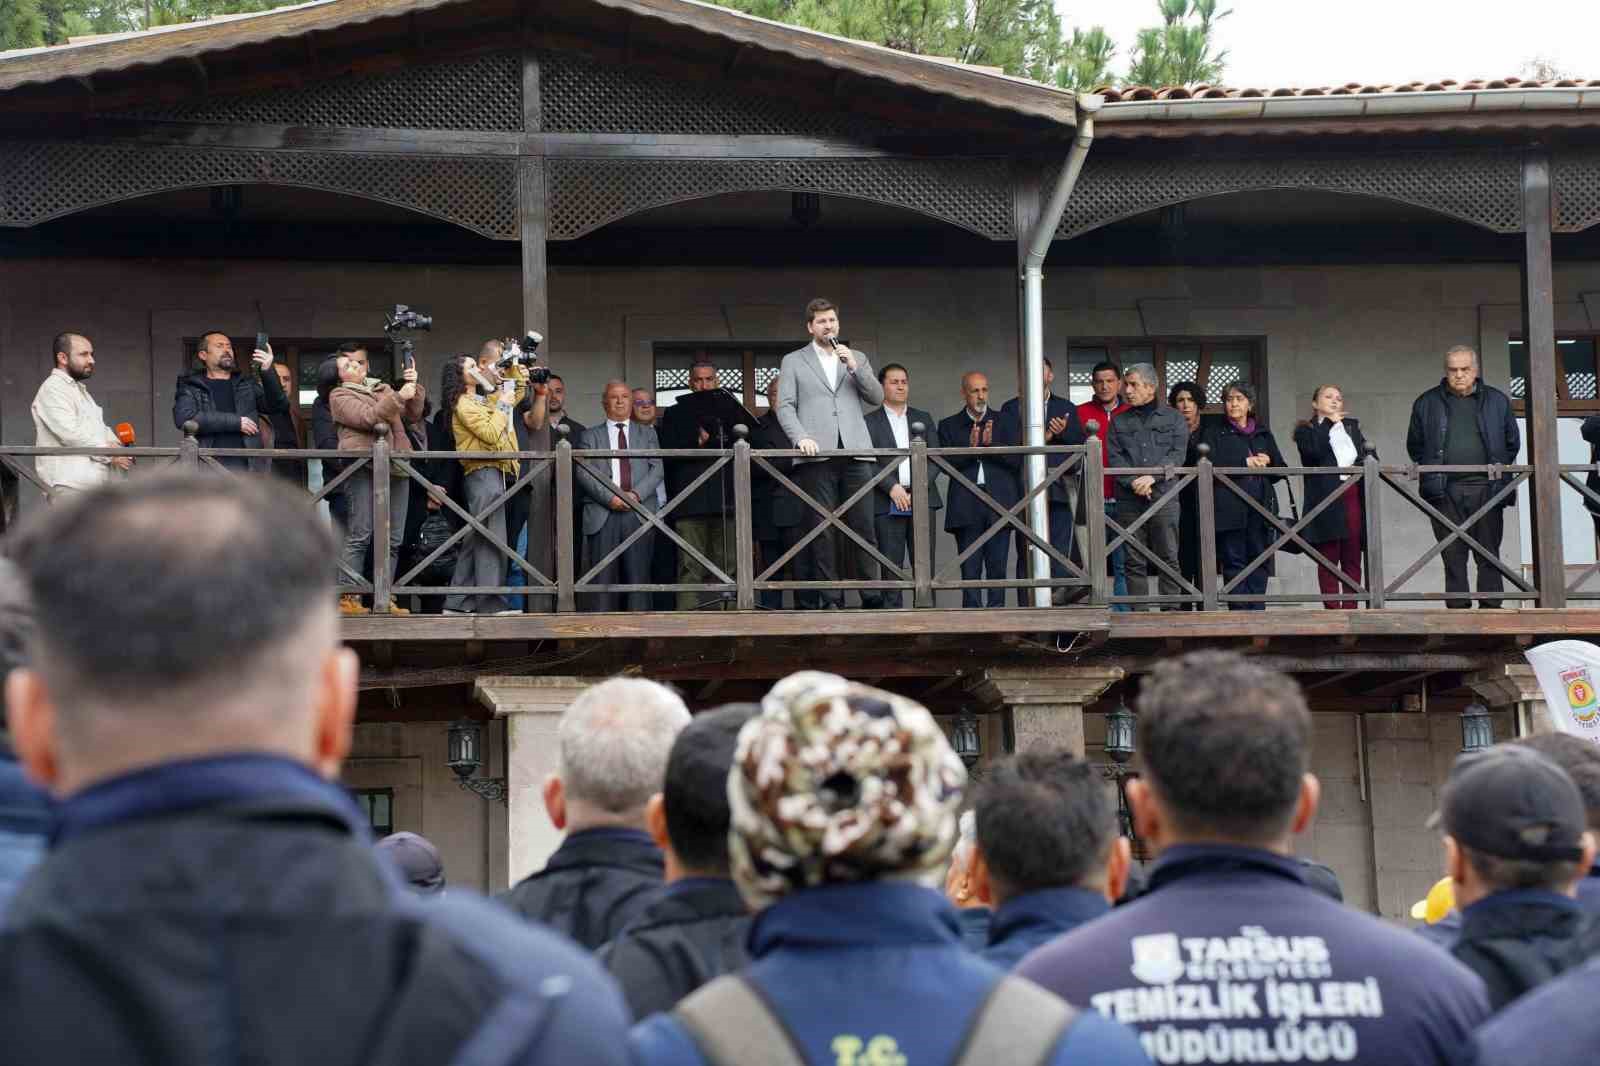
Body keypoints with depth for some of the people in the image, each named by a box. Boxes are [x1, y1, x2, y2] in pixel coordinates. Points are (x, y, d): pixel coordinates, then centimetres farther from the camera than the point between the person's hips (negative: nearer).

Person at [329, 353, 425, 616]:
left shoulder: (382, 388, 25)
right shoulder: (339, 395, 7)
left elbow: (412, 416, 21)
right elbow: (367, 417, -10)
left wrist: (414, 387, 7)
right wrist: (398, 397, -13)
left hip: (396, 467, 6)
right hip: (364, 467, -6)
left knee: (393, 538, 3)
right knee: (359, 535, -9)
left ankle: (385, 598, 8)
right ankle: (348, 597, -6)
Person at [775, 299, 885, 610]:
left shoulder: (857, 358, 22)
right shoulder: (793, 362, 14)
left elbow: (876, 397, 11)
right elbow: (785, 406, 5)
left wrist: (854, 368, -2)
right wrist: (801, 437, -11)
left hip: (855, 453, 2)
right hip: (817, 455, -2)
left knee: (864, 527, -5)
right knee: (821, 530, -5)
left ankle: (872, 595, -5)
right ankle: (831, 599, -4)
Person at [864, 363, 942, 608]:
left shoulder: (923, 419, 17)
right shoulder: (870, 422, 7)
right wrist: (892, 487, -13)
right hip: (888, 504, -2)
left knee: (925, 565, -1)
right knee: (891, 565, -4)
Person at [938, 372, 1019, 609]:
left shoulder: (1005, 423, 11)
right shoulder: (949, 426, 10)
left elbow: (1016, 460, 0)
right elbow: (947, 463, -1)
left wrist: (991, 444, -14)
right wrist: (970, 448, -15)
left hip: (999, 504, 1)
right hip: (966, 507, 0)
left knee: (997, 569, 1)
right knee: (970, 570, -1)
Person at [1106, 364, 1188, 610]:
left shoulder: (1173, 419, 11)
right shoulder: (1120, 422, 15)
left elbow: (1177, 454, -1)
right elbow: (1114, 457, 4)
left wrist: (1152, 477, -14)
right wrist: (1133, 482, -12)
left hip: (1164, 497, -2)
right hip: (1129, 500, 2)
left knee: (1168, 560, -3)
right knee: (1134, 562, 0)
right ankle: (1138, 613, 3)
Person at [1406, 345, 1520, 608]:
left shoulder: (1497, 401, 10)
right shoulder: (1427, 403, 10)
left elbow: (1513, 441, 17)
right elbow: (1414, 445, 17)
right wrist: (1431, 470, 7)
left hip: (1486, 489, 0)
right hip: (1445, 491, 0)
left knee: (1489, 555, 1)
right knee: (1453, 556, -1)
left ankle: (1491, 608, 3)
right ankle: (1457, 609, 0)